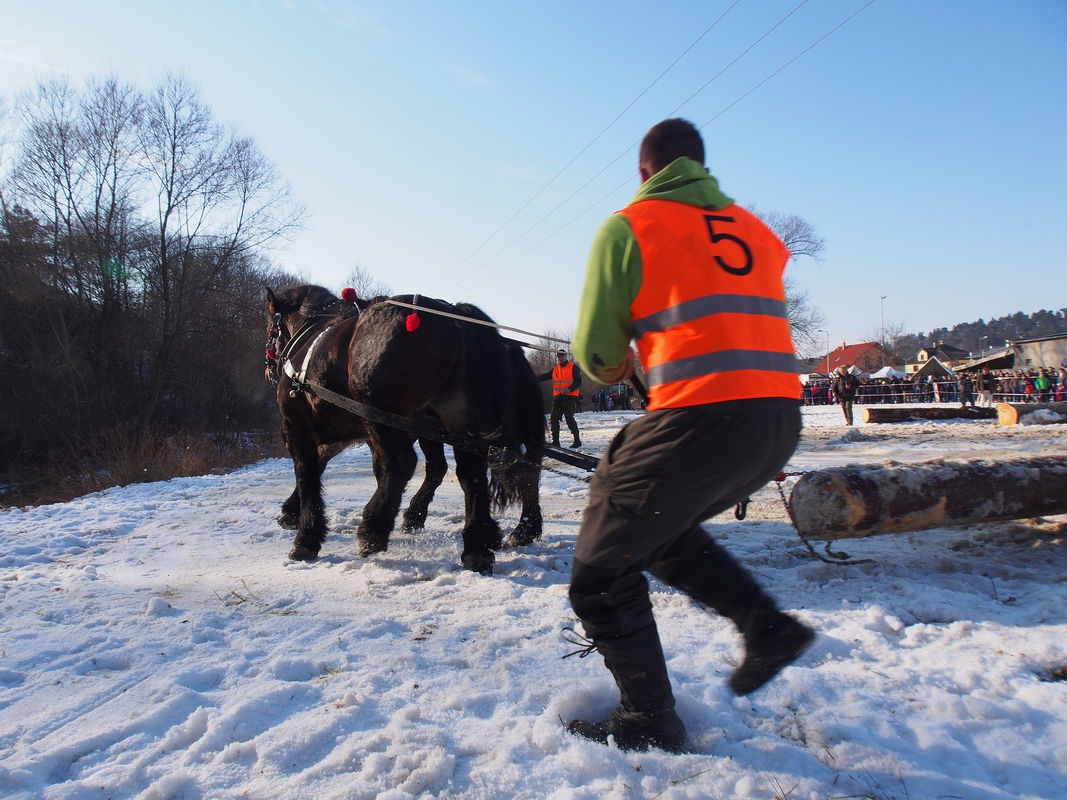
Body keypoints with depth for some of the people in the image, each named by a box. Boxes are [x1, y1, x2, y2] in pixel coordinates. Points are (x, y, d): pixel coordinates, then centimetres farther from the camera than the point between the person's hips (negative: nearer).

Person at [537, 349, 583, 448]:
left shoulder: (573, 367, 1)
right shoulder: (555, 369, 18)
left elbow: (578, 381, -7)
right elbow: (545, 376, 12)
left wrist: (570, 389, -22)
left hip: (569, 397, -6)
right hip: (557, 397, 6)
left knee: (569, 419, -11)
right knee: (554, 418, 1)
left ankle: (577, 440, -1)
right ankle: (555, 441, 8)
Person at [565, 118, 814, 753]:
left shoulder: (628, 226, 3)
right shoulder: (756, 229, 20)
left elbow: (597, 353, 4)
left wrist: (618, 366, 26)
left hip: (698, 417, -7)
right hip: (781, 416, 8)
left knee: (602, 571, 9)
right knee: (662, 528, 30)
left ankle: (650, 724, 20)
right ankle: (767, 624, 21)